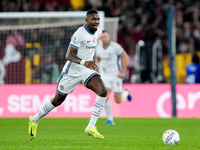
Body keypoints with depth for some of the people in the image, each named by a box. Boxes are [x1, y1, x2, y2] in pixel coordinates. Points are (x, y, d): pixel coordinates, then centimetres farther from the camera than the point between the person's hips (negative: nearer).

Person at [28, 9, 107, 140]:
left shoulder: (98, 32, 5)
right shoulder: (80, 33, -20)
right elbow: (69, 55, -26)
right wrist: (84, 62, -40)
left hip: (87, 70, 6)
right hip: (72, 71, -6)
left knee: (103, 91, -19)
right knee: (58, 100, 8)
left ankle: (91, 127, -16)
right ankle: (35, 120, 33)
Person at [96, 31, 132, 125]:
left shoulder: (115, 46, -15)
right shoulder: (99, 48, 0)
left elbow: (126, 57, -11)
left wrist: (122, 72, -14)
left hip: (116, 75, -3)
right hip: (105, 76, 3)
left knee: (118, 101, 0)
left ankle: (126, 93, 36)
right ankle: (110, 119, -1)